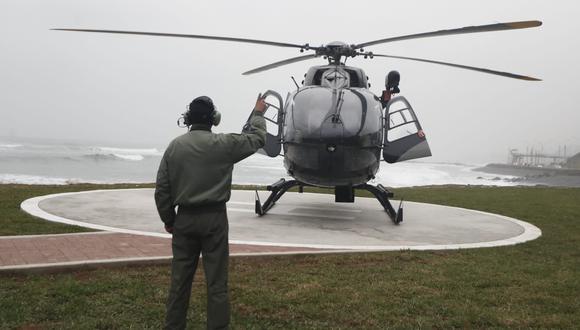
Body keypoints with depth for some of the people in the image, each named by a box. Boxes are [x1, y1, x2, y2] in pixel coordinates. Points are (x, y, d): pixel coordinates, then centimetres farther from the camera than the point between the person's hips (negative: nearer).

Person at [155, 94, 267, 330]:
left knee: (180, 279, 12)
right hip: (214, 218, -3)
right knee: (216, 281, 4)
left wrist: (168, 219, 13)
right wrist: (258, 113, 24)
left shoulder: (175, 146, 0)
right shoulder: (223, 144, -8)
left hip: (185, 218, 3)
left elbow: (162, 188, 2)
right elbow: (256, 138, 7)